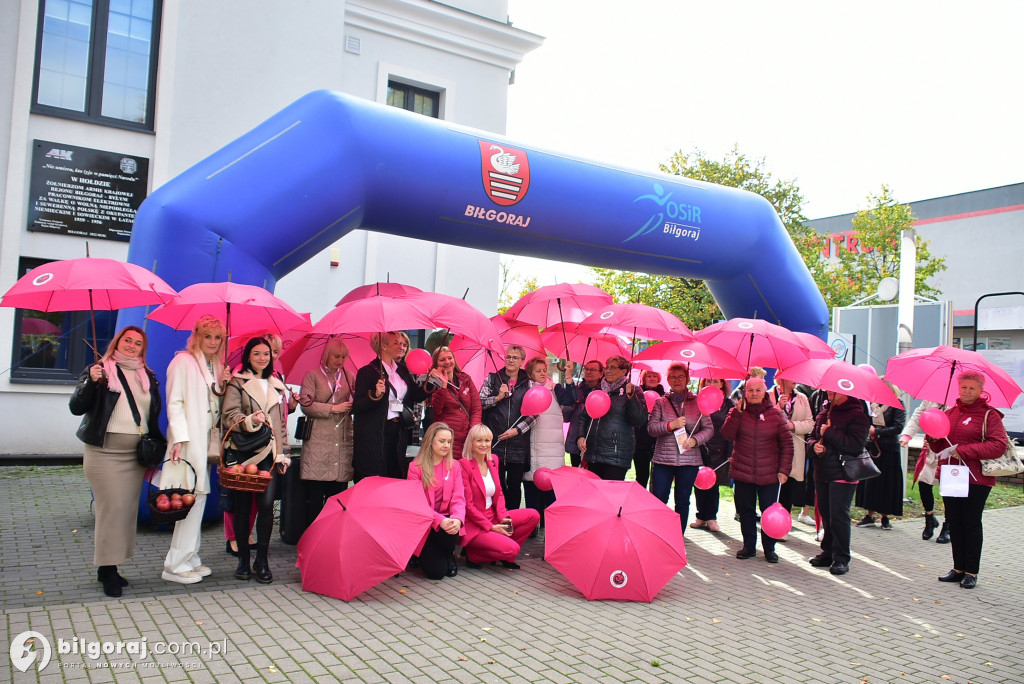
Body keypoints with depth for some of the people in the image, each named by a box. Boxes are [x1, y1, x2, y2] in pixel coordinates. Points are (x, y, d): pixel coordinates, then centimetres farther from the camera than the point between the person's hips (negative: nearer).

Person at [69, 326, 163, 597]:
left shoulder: (147, 377, 13)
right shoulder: (99, 370, 1)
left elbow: (155, 414, 17)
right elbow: (76, 407, -6)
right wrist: (91, 382, -22)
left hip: (136, 453, 4)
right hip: (105, 451, -4)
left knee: (129, 508, 5)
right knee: (112, 507, -8)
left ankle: (108, 568, 14)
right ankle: (107, 568, 1)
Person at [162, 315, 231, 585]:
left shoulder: (217, 366, 17)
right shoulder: (183, 361, -5)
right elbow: (174, 402, -10)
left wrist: (222, 386, -1)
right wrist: (179, 438, -17)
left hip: (206, 438, 7)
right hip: (188, 439, -7)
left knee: (198, 498, 10)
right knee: (193, 498, -8)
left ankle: (190, 558, 18)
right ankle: (176, 564, 0)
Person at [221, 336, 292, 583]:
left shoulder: (276, 386, 18)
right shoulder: (237, 383, 5)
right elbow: (229, 417, -6)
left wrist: (284, 454, 14)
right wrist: (250, 420, -25)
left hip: (269, 453, 2)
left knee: (267, 504, -8)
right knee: (242, 506, 3)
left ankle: (262, 560, 3)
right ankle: (243, 560, 15)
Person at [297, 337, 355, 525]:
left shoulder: (348, 376, 16)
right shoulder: (312, 375, 5)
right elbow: (306, 404, -6)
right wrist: (334, 408, -10)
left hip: (343, 439, 3)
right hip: (319, 441, -3)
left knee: (338, 492, 3)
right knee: (315, 494, -3)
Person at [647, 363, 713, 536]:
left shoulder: (697, 402, 5)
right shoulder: (661, 402, 6)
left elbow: (709, 429, 5)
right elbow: (651, 427, -2)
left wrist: (694, 440, -13)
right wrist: (671, 425, -17)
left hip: (689, 459, 0)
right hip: (663, 459, 0)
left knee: (682, 501, 8)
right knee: (658, 500, -1)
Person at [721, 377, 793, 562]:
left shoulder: (776, 414, 0)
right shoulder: (738, 412, 3)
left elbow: (787, 444, 2)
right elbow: (727, 434, -12)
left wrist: (784, 469, -5)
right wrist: (737, 412, -18)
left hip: (769, 475, -1)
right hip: (743, 472, 1)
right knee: (746, 511, 10)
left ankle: (769, 548, 19)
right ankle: (749, 546, 24)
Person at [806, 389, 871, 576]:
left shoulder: (857, 414, -10)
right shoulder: (824, 410, 12)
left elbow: (855, 445, -21)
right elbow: (812, 436, 19)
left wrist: (829, 433, -18)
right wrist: (814, 445, -3)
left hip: (842, 473, -7)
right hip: (822, 472, 7)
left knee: (838, 516, -6)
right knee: (825, 514, 13)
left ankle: (841, 559, 4)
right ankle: (828, 553, 23)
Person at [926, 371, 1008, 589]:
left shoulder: (989, 415, -3)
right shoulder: (950, 412, 13)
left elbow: (999, 445, -16)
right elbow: (939, 447, 18)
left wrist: (964, 450, -19)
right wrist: (933, 438, -5)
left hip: (976, 479, -5)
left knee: (971, 523, 0)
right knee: (954, 523, 9)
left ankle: (971, 572, 10)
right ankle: (958, 568, 18)